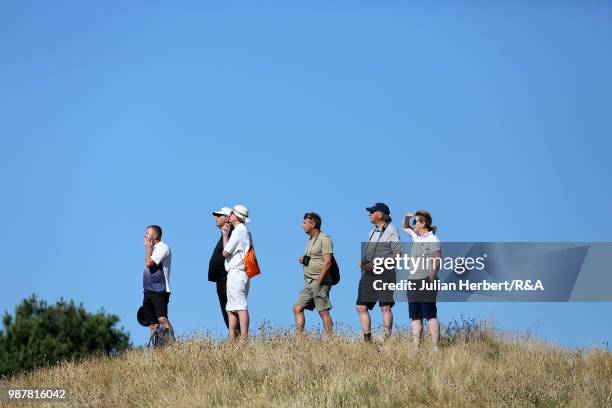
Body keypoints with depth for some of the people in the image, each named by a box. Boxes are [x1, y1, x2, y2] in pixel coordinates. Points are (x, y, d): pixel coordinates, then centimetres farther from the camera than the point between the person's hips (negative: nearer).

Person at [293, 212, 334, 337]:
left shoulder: (324, 239, -8)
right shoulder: (310, 240, 20)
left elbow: (327, 262, -16)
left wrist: (318, 282, -19)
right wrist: (303, 260, 9)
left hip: (320, 281, -9)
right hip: (308, 283, 9)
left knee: (323, 311, -11)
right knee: (297, 308, 3)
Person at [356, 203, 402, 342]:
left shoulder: (391, 230, -3)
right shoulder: (373, 232, 20)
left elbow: (398, 255, -10)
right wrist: (363, 263, 3)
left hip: (385, 273, -8)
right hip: (369, 273, 8)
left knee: (385, 307, -9)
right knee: (361, 306, 3)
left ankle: (387, 339, -7)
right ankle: (367, 339, 8)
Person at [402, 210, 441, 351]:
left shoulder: (432, 239, -8)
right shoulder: (416, 236, 16)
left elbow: (438, 261, -14)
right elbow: (404, 227, 35)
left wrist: (430, 280, -18)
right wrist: (407, 218, 14)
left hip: (425, 281, -9)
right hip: (413, 281, 9)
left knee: (430, 315, -11)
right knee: (415, 316, 6)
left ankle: (435, 348, -15)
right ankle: (416, 347, 7)